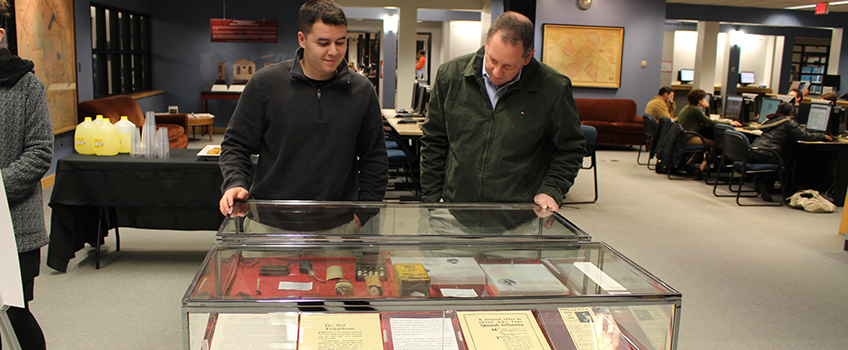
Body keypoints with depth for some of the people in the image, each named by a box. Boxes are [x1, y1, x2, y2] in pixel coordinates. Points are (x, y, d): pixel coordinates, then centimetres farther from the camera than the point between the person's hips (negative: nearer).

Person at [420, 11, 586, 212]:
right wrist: (431, 199, 8)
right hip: (455, 208, 2)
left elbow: (570, 150, 7)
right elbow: (434, 142, 10)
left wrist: (551, 191, -7)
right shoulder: (450, 75, 0)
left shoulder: (554, 89, -7)